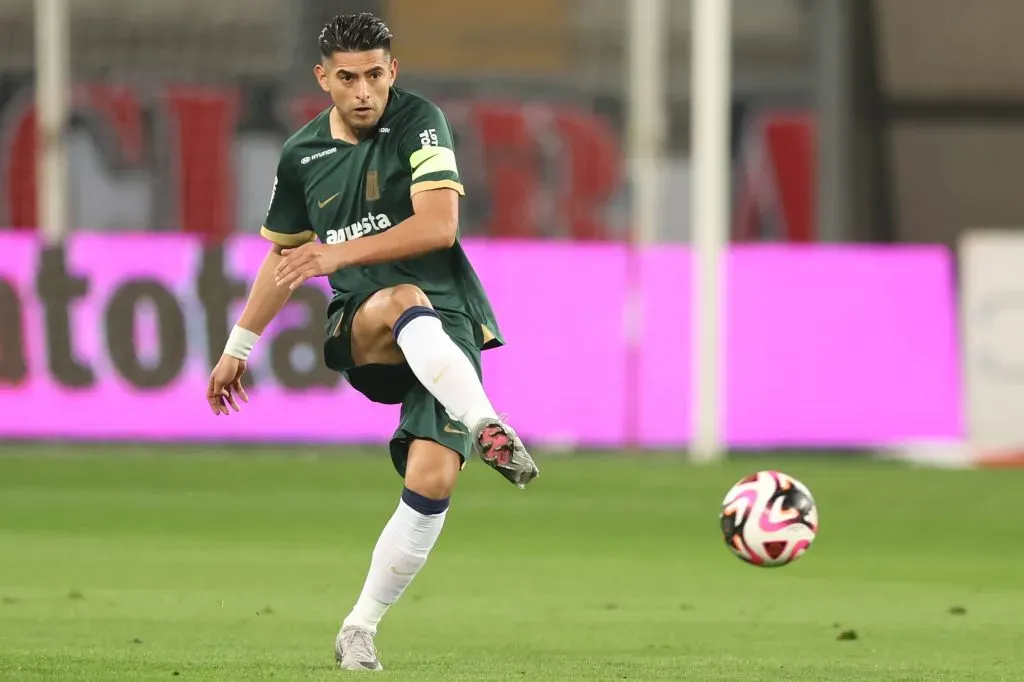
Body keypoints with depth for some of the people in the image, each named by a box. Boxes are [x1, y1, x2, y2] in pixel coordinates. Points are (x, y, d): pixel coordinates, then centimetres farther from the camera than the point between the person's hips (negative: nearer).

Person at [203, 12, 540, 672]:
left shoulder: (419, 122, -5)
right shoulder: (301, 154, 9)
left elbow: (438, 225, -16)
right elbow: (283, 255, 24)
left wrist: (341, 253, -21)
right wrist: (238, 347, 27)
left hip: (446, 319, -2)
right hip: (360, 326, 2)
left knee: (432, 480, -20)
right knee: (402, 301, -38)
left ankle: (361, 629, -6)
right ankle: (486, 428, -56)